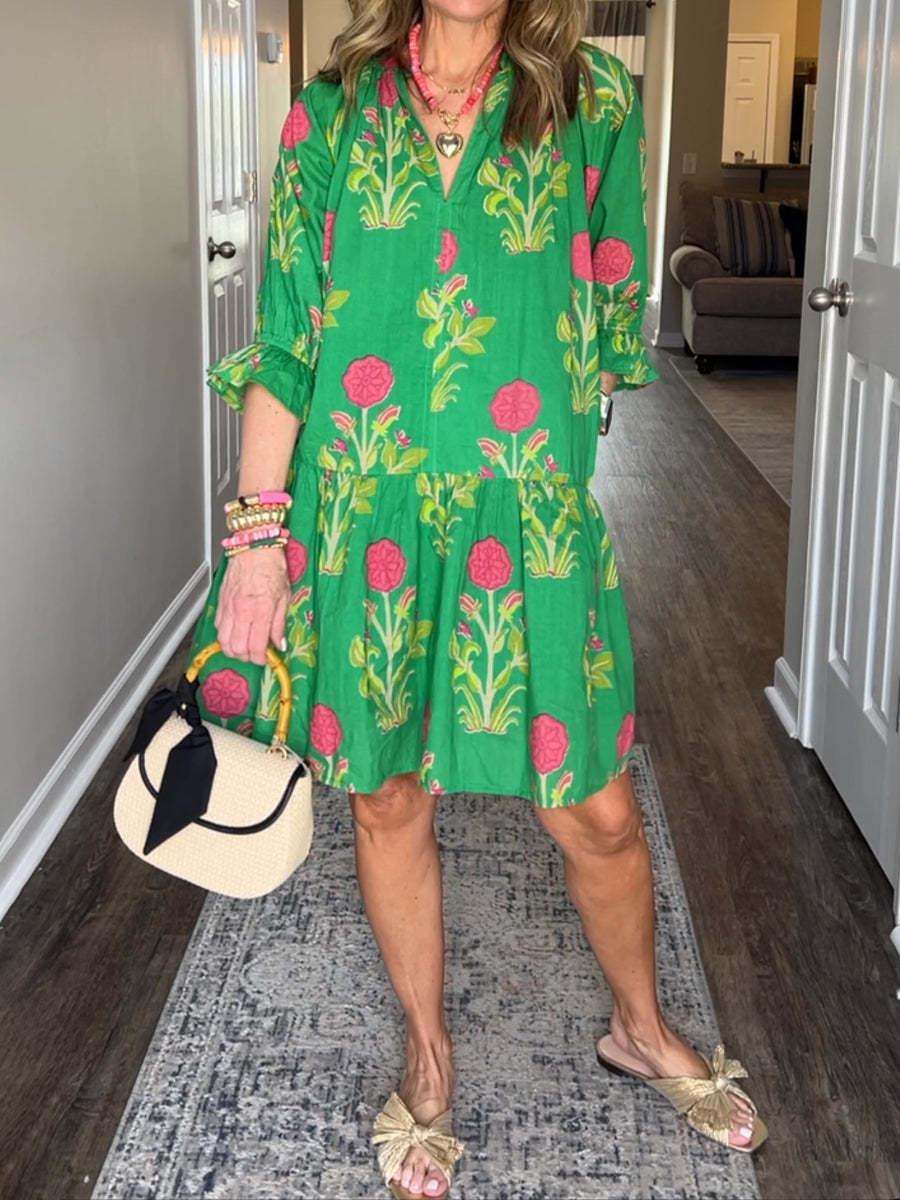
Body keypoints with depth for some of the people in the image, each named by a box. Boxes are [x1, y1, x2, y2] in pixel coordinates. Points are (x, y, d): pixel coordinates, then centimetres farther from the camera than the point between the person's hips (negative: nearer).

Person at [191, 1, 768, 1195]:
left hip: (532, 517, -1)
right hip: (360, 515, 1)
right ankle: (428, 1052, 36)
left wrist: (524, 458, 5)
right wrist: (258, 529, -3)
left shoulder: (596, 102, 3)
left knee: (598, 812, 5)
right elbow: (286, 338, 2)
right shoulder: (332, 111, 4)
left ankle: (641, 1026, 36)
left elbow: (613, 318, 8)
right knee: (388, 797, 12)